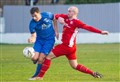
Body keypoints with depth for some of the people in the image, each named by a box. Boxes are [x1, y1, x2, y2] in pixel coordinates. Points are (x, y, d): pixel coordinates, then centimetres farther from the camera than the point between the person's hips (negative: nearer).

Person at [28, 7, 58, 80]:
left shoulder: (47, 15, -18)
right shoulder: (32, 24, -18)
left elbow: (54, 19, 5)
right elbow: (33, 35, -15)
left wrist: (56, 30, 3)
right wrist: (31, 39, -39)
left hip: (49, 39, -2)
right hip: (39, 40, 2)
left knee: (41, 59, -11)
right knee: (34, 58, -15)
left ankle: (37, 75, 9)